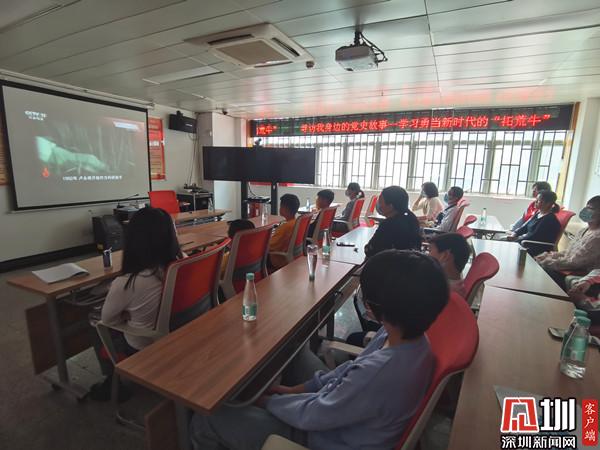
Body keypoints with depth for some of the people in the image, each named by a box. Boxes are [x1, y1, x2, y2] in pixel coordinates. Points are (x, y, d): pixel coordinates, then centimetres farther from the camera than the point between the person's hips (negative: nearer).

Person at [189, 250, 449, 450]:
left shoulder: (381, 374, -41)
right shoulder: (411, 338, -13)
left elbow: (313, 415, -26)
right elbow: (350, 372, 0)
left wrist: (266, 401, -7)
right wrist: (297, 389, 0)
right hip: (337, 408, 8)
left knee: (205, 423, -4)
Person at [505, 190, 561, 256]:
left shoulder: (549, 219, -17)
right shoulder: (538, 213, 11)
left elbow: (534, 236, -21)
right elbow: (525, 226, 12)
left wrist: (516, 238, -16)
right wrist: (514, 233, -5)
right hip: (528, 244, 8)